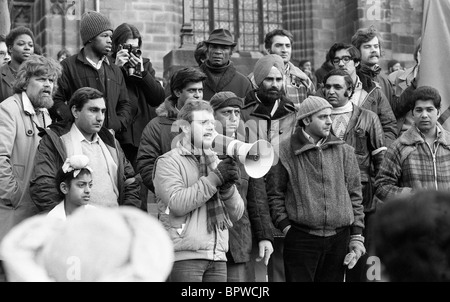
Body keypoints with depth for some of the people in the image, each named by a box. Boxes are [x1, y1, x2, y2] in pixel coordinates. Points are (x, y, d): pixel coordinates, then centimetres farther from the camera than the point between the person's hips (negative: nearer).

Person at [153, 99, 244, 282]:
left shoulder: (216, 162, 17)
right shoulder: (168, 162, 1)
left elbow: (236, 215, 11)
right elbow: (177, 204, -15)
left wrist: (227, 187, -8)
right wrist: (215, 178, -14)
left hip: (217, 256, 5)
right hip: (185, 256, -5)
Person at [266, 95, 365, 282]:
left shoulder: (344, 152, 9)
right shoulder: (284, 152, -1)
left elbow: (355, 196, 10)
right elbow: (274, 194, 2)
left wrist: (357, 237, 6)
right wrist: (285, 226, -7)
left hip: (339, 239, 3)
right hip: (300, 238, -3)